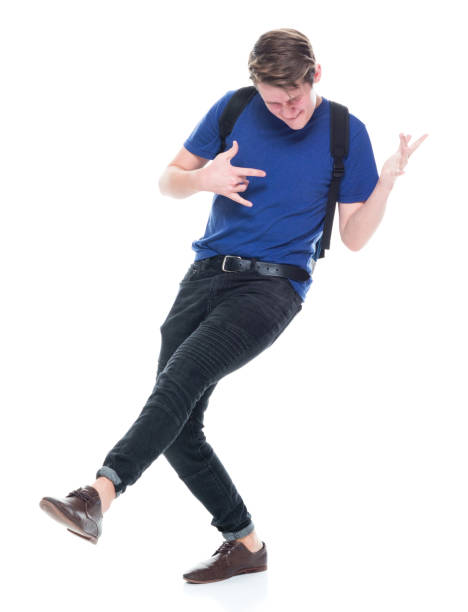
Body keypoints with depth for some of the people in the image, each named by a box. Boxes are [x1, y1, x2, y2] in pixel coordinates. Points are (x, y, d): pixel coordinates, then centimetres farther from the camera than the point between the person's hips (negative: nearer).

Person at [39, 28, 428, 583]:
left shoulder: (346, 132, -1)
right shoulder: (233, 108, 5)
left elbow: (354, 237, 0)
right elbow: (168, 181, 12)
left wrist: (389, 178, -16)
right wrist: (203, 179, -10)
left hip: (273, 287, -4)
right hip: (207, 274, 4)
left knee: (182, 376, -29)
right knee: (178, 430, -2)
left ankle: (100, 494, -40)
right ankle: (245, 542, 12)